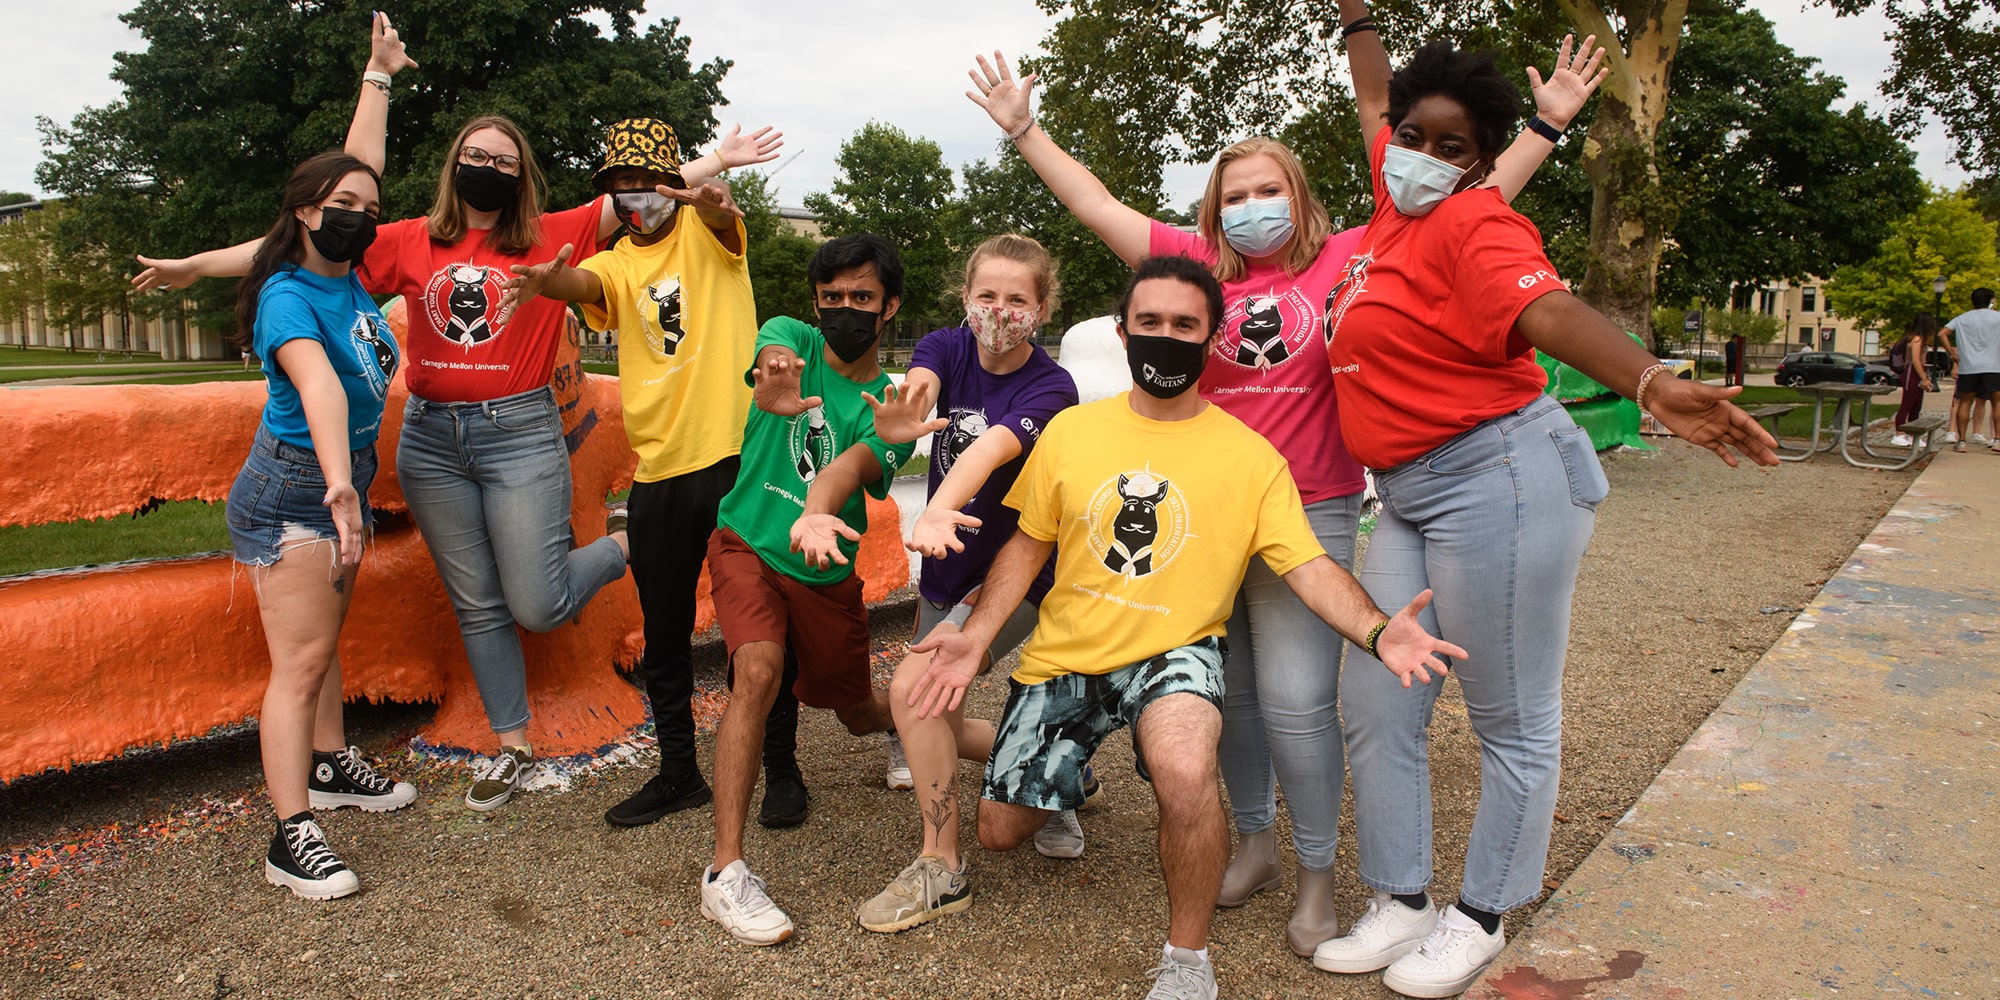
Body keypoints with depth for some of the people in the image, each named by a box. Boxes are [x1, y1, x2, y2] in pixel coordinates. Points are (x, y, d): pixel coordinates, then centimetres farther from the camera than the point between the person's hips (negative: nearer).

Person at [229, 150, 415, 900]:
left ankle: (331, 766, 39)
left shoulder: (349, 278, 1)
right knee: (301, 662, -8)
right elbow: (319, 385, -43)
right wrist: (338, 484, -57)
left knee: (326, 638, 22)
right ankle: (291, 837, -3)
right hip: (294, 490, -9)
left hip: (346, 479, 9)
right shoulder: (288, 297, -24)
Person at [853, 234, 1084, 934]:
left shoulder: (1051, 389, -20)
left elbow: (991, 447, -40)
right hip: (944, 571, 7)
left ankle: (941, 870, -10)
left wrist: (935, 513, -59)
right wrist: (899, 412, -56)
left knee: (913, 688, -24)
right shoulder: (947, 348, -7)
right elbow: (916, 386, -30)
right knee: (937, 726, 15)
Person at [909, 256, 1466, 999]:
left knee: (1186, 771, -37)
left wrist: (1377, 630, -32)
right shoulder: (1071, 430, 0)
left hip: (1174, 652, -3)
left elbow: (1310, 567, -13)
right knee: (1000, 830, 8)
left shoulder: (1251, 457, -7)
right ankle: (1067, 770, 46)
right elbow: (1028, 545, 6)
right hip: (1065, 655, 4)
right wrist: (977, 635, -6)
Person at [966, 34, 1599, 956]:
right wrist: (1022, 128, 9)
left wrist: (1547, 122, 0)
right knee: (1229, 691, 13)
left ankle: (1318, 878, 15)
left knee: (1297, 700, -4)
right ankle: (1254, 843, 32)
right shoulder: (1197, 264, 6)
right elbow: (1094, 204, 8)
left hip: (1307, 514, -3)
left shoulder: (1345, 260, 2)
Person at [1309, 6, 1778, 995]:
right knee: (1377, 706, 8)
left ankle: (1480, 917, 20)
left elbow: (1549, 311, -30)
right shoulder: (1396, 207, 11)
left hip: (1498, 477, -8)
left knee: (1513, 723, 5)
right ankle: (1400, 903, 22)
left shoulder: (1475, 223, -11)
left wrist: (1652, 383, -47)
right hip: (1409, 497, 9)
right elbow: (1376, 102, 30)